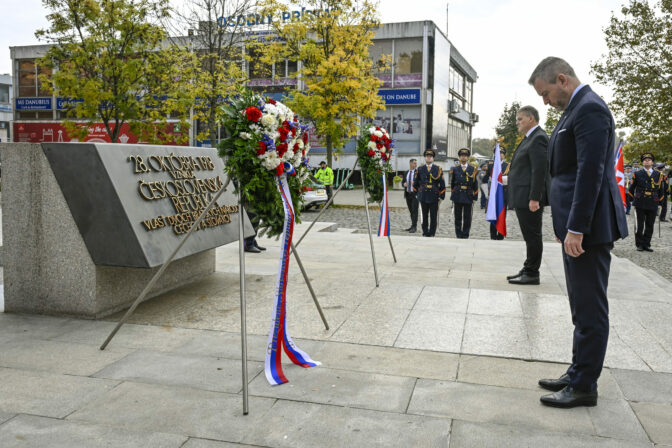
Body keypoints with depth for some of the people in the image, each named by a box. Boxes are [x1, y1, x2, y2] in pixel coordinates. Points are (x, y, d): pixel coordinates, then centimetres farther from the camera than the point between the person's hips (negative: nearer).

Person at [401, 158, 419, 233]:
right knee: (411, 211, 10)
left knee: (414, 210, -9)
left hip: (415, 194, -5)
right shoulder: (406, 173, 15)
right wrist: (404, 184, -4)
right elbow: (402, 182, 19)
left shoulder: (418, 172, -2)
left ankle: (414, 227, -9)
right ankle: (412, 226, 17)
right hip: (408, 194, 5)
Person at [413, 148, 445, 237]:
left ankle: (431, 233, 9)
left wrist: (442, 196, -2)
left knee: (433, 216, 1)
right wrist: (415, 193, 11)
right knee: (425, 216, 7)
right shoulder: (420, 169, 7)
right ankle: (425, 233, 16)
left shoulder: (438, 169, 3)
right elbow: (416, 183, 14)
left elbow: (442, 184, 2)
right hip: (423, 196, 1)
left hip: (434, 196, -1)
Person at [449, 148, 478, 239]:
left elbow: (475, 184, 6)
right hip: (457, 196, 1)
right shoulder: (454, 169, 8)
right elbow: (452, 183, 12)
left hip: (468, 196, -1)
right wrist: (452, 195, 8)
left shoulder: (473, 169, 6)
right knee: (458, 217, 5)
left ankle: (465, 235, 11)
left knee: (467, 218, 1)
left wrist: (475, 197, 1)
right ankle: (459, 235, 13)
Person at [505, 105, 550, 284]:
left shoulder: (538, 138, -13)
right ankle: (527, 270, 22)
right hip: (523, 198, 10)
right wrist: (510, 177, 17)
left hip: (530, 198, -10)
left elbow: (540, 169, -20)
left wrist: (534, 198, -24)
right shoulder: (530, 138, 19)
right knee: (530, 236, 15)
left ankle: (532, 274, 2)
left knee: (532, 236, -4)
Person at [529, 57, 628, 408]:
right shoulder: (576, 108, 17)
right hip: (577, 225, 11)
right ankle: (578, 373, 29)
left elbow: (591, 172, -21)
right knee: (582, 307, 17)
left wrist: (576, 228, -22)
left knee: (590, 308, -1)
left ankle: (584, 387, 10)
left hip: (588, 227, -11)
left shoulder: (589, 109, -14)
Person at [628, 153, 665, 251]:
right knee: (640, 225, 2)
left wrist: (658, 201, 10)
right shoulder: (637, 174, 4)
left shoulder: (658, 175, 9)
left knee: (650, 226, 5)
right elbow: (631, 189, 10)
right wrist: (634, 199, 7)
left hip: (653, 205, 2)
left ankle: (646, 245, 13)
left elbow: (661, 190, 15)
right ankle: (639, 245, 9)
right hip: (640, 204, -2)